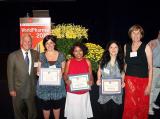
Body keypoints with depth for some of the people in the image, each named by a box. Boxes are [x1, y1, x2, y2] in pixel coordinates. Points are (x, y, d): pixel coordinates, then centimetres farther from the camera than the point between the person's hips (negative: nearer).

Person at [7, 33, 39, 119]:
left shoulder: (36, 54, -1)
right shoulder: (13, 56, -10)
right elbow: (10, 74, -7)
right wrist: (11, 89, -8)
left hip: (31, 89, 2)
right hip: (18, 90, -2)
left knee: (32, 112, 16)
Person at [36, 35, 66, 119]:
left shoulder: (61, 55, 1)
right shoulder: (41, 56, 1)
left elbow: (63, 68, 7)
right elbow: (38, 70, 5)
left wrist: (61, 72, -14)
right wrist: (38, 73, -17)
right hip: (44, 86, 0)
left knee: (57, 106, 12)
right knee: (45, 106, 8)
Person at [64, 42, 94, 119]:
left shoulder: (87, 62, -1)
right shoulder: (69, 62, -3)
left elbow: (90, 75, 4)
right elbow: (65, 75, 3)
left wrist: (91, 81, -17)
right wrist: (66, 81, -18)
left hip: (84, 93, 1)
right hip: (71, 93, -1)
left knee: (83, 112, 12)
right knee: (72, 113, 7)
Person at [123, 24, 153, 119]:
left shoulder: (146, 47, -7)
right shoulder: (126, 46, 4)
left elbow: (150, 68, -6)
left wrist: (149, 85, -10)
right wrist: (123, 79, 11)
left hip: (142, 81, -2)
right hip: (129, 80, 3)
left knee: (141, 107, 6)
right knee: (129, 106, 7)